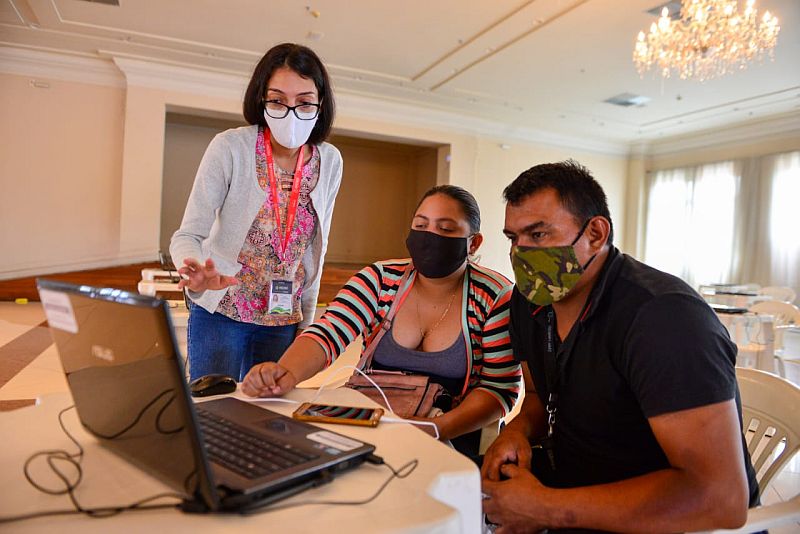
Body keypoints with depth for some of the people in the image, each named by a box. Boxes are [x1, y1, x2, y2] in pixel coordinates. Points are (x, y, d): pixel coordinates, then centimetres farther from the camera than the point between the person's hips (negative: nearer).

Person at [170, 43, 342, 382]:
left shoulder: (330, 162, -4)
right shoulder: (230, 148, -14)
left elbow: (316, 250, 4)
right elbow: (188, 236, -15)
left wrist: (306, 323, 6)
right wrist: (199, 273, -37)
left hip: (284, 321, 3)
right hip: (220, 314, -3)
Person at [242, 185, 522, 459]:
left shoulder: (495, 296, -6)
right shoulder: (381, 279, -1)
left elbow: (499, 388, -8)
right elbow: (327, 334, -13)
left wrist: (436, 429, -24)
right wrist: (286, 374, -35)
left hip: (451, 442, -4)